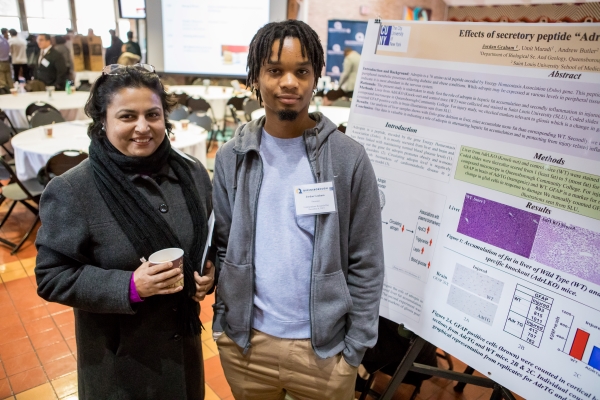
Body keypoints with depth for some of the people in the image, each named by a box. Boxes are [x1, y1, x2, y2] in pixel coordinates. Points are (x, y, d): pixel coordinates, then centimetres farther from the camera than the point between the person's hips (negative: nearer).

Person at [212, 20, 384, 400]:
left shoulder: (349, 157, -9)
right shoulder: (231, 158, -2)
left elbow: (366, 264, -7)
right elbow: (221, 248, 4)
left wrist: (355, 346, -6)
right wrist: (224, 319, 0)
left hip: (324, 345, -2)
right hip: (245, 341, 2)